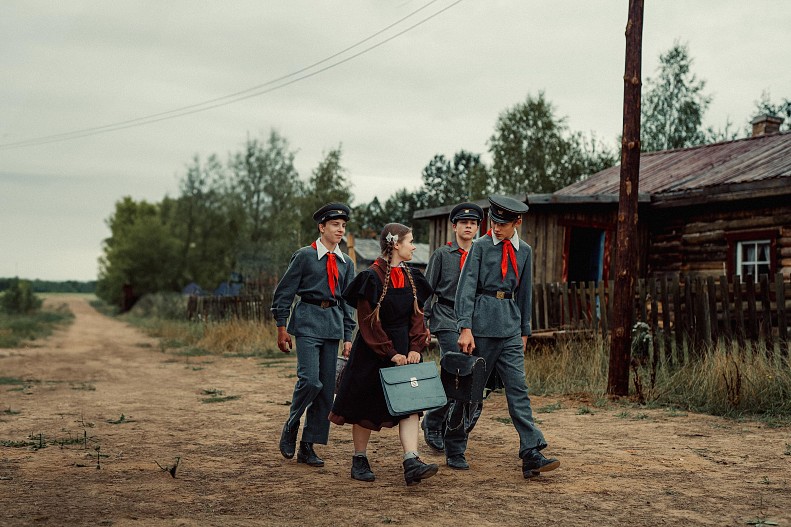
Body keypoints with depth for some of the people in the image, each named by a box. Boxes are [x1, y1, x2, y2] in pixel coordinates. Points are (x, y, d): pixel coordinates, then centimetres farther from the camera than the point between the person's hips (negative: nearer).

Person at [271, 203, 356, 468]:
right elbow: (284, 292, -1)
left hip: (333, 324, 5)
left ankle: (308, 446, 13)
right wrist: (281, 328, -3)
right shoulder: (304, 256, -2)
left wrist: (348, 336, 12)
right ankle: (291, 426, 10)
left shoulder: (346, 263, 13)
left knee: (327, 387, 4)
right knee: (310, 380, -18)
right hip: (307, 321, -5)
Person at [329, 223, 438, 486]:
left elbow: (417, 315, 7)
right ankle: (359, 461, 20)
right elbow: (368, 321, -15)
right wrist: (390, 354, -17)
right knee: (365, 406, 5)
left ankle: (411, 463, -12)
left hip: (405, 350, 6)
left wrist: (415, 348, -7)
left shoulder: (411, 277, 7)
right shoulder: (372, 277, -14)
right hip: (372, 353, -6)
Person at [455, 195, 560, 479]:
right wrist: (465, 328, -16)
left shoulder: (524, 251, 11)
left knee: (518, 388, -3)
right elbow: (466, 288, -8)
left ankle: (532, 455, -8)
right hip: (482, 323, -4)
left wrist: (525, 330, 20)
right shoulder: (480, 246, -3)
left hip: (510, 326, 4)